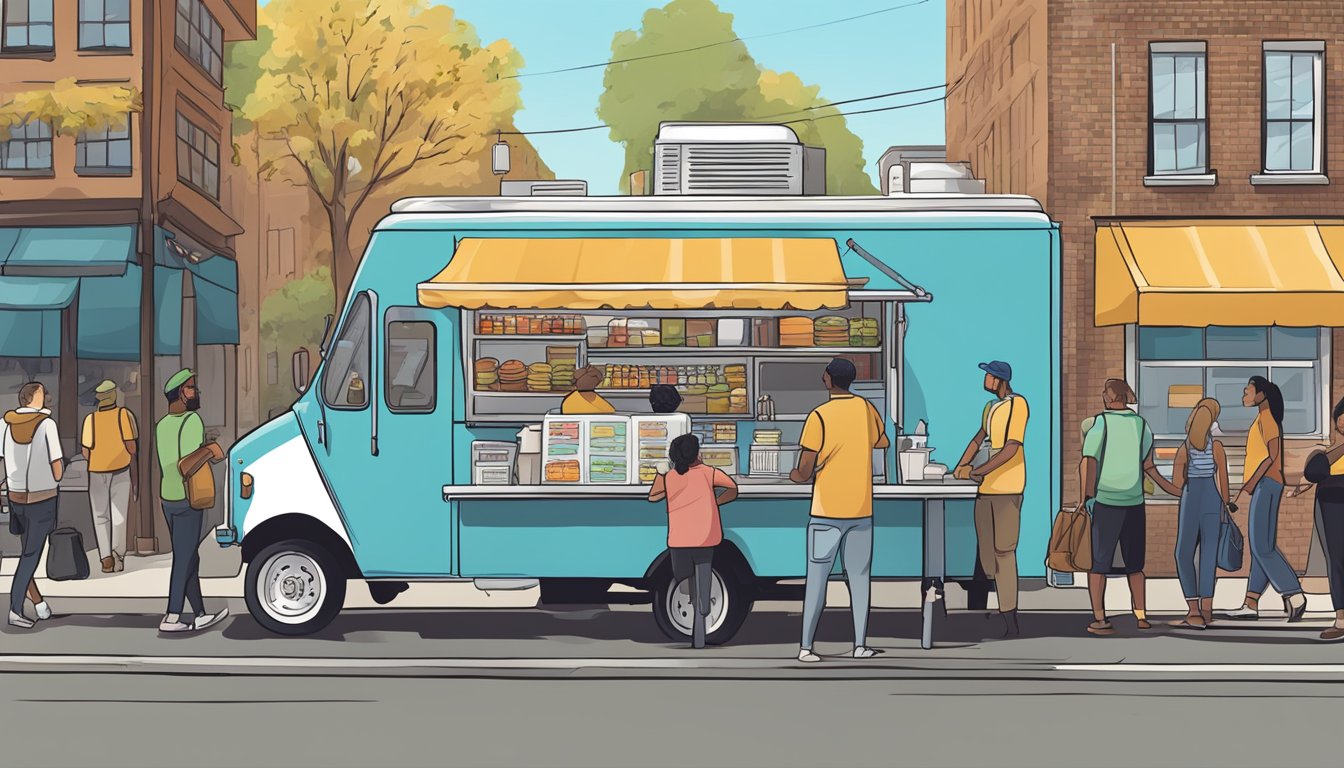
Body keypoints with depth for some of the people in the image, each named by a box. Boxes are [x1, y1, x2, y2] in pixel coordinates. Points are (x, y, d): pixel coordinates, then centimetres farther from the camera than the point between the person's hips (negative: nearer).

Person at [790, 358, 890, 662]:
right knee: (859, 578, 9)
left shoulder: (819, 416, -12)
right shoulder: (868, 409, 1)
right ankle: (860, 644, 8)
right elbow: (883, 444, 21)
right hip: (861, 510, 3)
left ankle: (806, 647, 0)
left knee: (817, 579, 1)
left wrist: (795, 475, 10)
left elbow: (804, 473, -11)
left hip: (826, 511, -3)